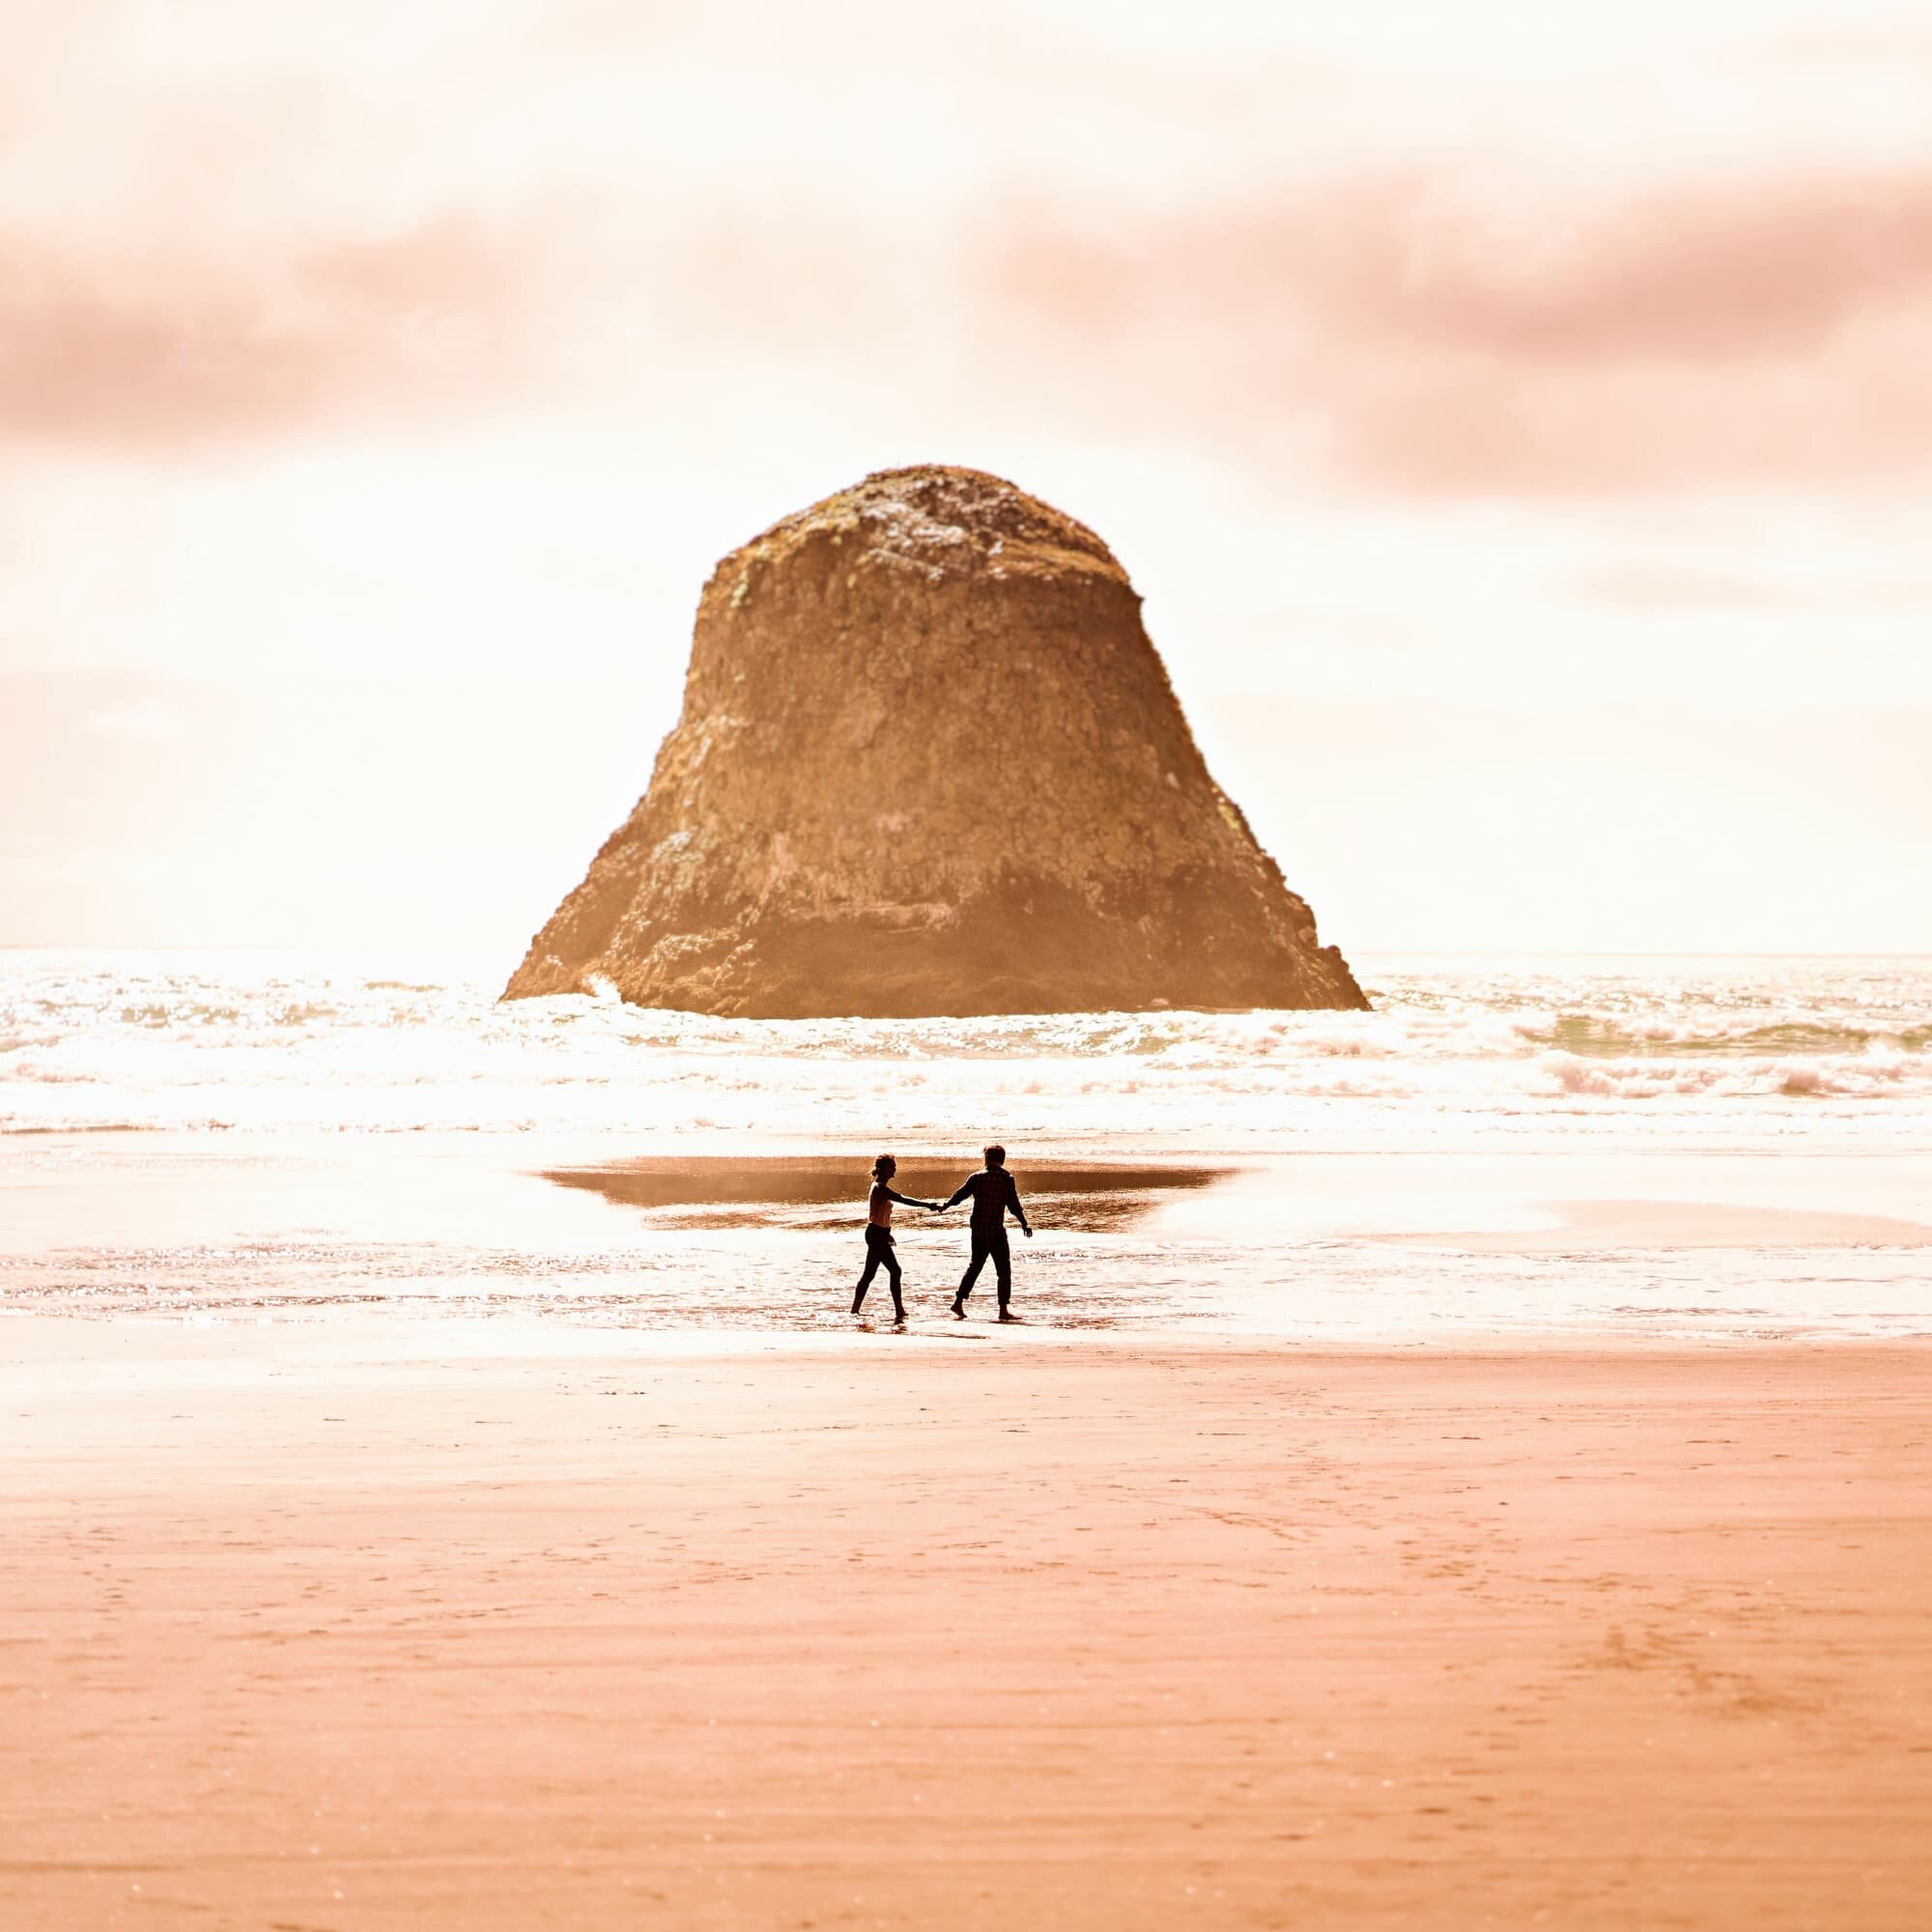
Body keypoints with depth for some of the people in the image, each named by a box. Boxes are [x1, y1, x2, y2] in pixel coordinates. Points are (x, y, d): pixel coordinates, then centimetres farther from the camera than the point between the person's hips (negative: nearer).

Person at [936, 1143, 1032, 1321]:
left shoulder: (976, 1177, 2)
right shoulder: (1006, 1179, -8)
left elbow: (959, 1196, 8)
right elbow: (1014, 1205, -10)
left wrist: (946, 1205, 26)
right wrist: (1024, 1224, 1)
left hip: (978, 1231, 4)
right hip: (996, 1231, -4)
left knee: (974, 1266, 19)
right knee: (1004, 1270, 3)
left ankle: (959, 1301, 16)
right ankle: (1003, 1310, -1)